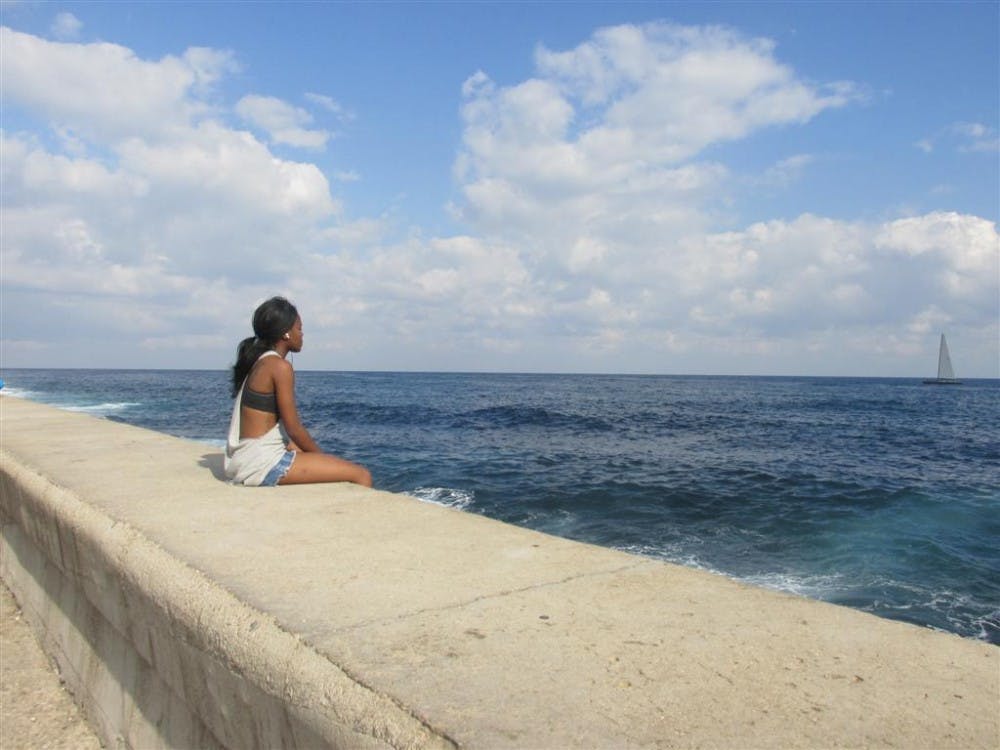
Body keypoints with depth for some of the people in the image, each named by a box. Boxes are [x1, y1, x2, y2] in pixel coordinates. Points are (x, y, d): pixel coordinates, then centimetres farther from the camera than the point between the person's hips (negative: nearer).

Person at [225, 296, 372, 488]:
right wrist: (323, 457, 2)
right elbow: (294, 429, -14)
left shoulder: (257, 362, 13)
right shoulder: (280, 366, -14)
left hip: (241, 461, 10)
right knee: (362, 475, -11)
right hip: (261, 465, -10)